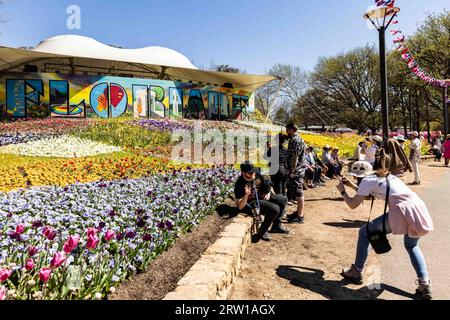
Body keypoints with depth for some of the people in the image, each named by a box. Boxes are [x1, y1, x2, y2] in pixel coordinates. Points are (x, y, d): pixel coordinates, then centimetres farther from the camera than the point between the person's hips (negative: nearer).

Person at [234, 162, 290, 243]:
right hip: (251, 203, -9)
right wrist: (246, 195, -43)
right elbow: (240, 207, -28)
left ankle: (276, 226, 17)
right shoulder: (240, 184, -26)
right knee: (275, 209, -27)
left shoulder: (256, 176, -5)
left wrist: (268, 193, -1)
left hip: (262, 196, 9)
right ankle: (262, 232, -11)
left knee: (283, 199, 11)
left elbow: (266, 184, 17)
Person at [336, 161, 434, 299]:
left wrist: (342, 191, 18)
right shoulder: (384, 176, 26)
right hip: (419, 209, 8)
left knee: (364, 232, 10)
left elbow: (353, 205, 4)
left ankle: (356, 272, 19)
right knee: (412, 246, 32)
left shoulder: (367, 180, 2)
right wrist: (352, 185, 36)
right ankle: (425, 284, 19)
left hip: (402, 212, -8)